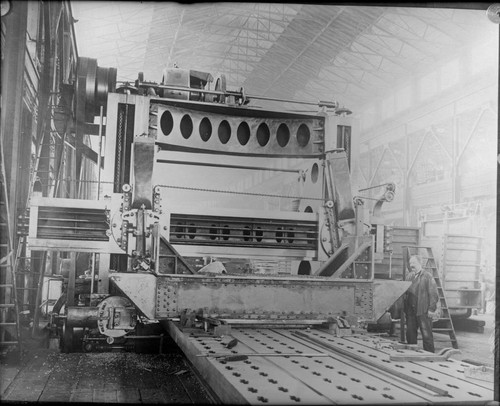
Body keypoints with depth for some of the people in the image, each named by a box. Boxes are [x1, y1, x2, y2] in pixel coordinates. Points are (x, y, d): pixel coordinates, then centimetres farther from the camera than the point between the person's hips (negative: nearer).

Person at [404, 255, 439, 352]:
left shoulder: (427, 276, -4)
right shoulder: (409, 276, 16)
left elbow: (433, 293, -8)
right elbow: (405, 293, 20)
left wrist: (431, 308, -13)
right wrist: (405, 308, 14)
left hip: (423, 311, -6)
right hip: (410, 311, 6)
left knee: (427, 335, -2)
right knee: (410, 334, 10)